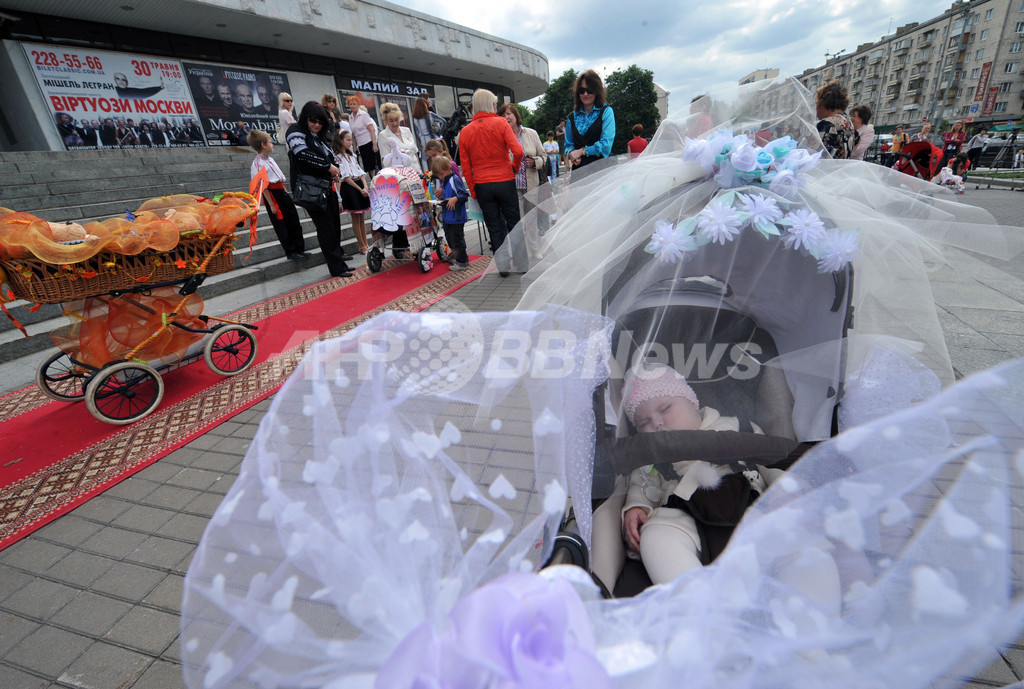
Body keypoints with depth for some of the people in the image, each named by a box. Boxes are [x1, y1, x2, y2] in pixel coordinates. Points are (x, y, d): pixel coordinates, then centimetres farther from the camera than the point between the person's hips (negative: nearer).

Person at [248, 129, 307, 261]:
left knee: (294, 222, 11)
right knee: (281, 226, 1)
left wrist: (285, 193, 18)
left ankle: (300, 249, 20)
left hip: (282, 192, 8)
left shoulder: (270, 159, 12)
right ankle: (290, 252, 10)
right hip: (272, 195, -8)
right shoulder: (258, 164, -14)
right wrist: (271, 205, -17)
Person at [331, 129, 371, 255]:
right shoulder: (337, 157, -6)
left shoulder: (352, 155, 16)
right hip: (349, 188, -7)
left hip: (360, 185, 7)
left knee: (362, 217, 8)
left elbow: (360, 171, 10)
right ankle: (362, 246, 3)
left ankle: (365, 244, 13)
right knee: (356, 218, -3)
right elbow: (345, 177, -12)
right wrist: (360, 189, -16)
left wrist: (365, 186, -6)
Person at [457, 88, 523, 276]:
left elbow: (465, 167, 6)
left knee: (494, 227, 9)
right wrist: (515, 168, 4)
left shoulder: (465, 132, 7)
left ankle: (503, 266, 12)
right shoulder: (500, 123, -4)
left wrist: (473, 191, 12)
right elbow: (518, 150, -15)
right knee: (513, 222, 9)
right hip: (504, 181, -3)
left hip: (481, 185, 3)